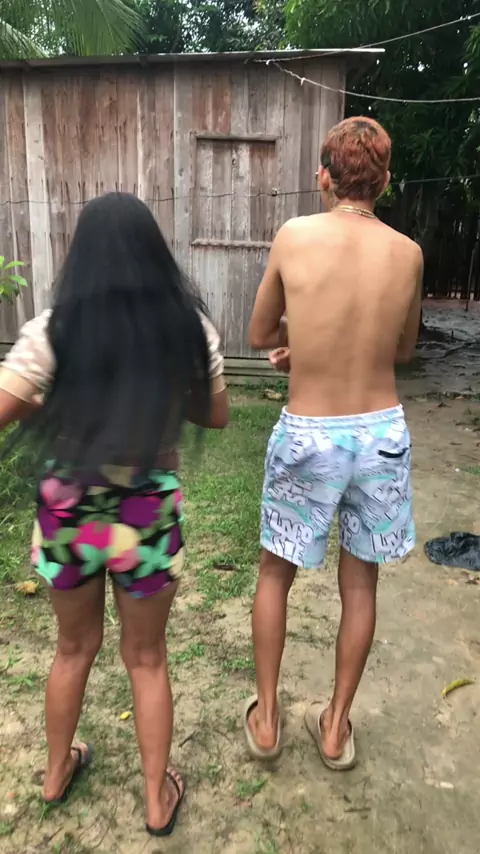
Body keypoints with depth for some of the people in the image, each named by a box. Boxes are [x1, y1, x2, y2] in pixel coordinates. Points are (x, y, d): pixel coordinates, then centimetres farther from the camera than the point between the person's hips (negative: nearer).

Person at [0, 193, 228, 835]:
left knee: (75, 647, 26)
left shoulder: (53, 330, -12)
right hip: (150, 515, 0)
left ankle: (57, 773, 49)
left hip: (68, 512, 1)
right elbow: (217, 416, 3)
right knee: (146, 658, 20)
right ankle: (158, 800, 39)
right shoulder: (190, 325, -8)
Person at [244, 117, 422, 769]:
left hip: (308, 437, -2)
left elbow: (260, 337, 1)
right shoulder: (408, 254, -2)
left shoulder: (294, 237, -9)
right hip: (382, 433, 3)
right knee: (360, 584, 17)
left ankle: (266, 718, 31)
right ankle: (336, 727, 33)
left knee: (275, 573, 19)